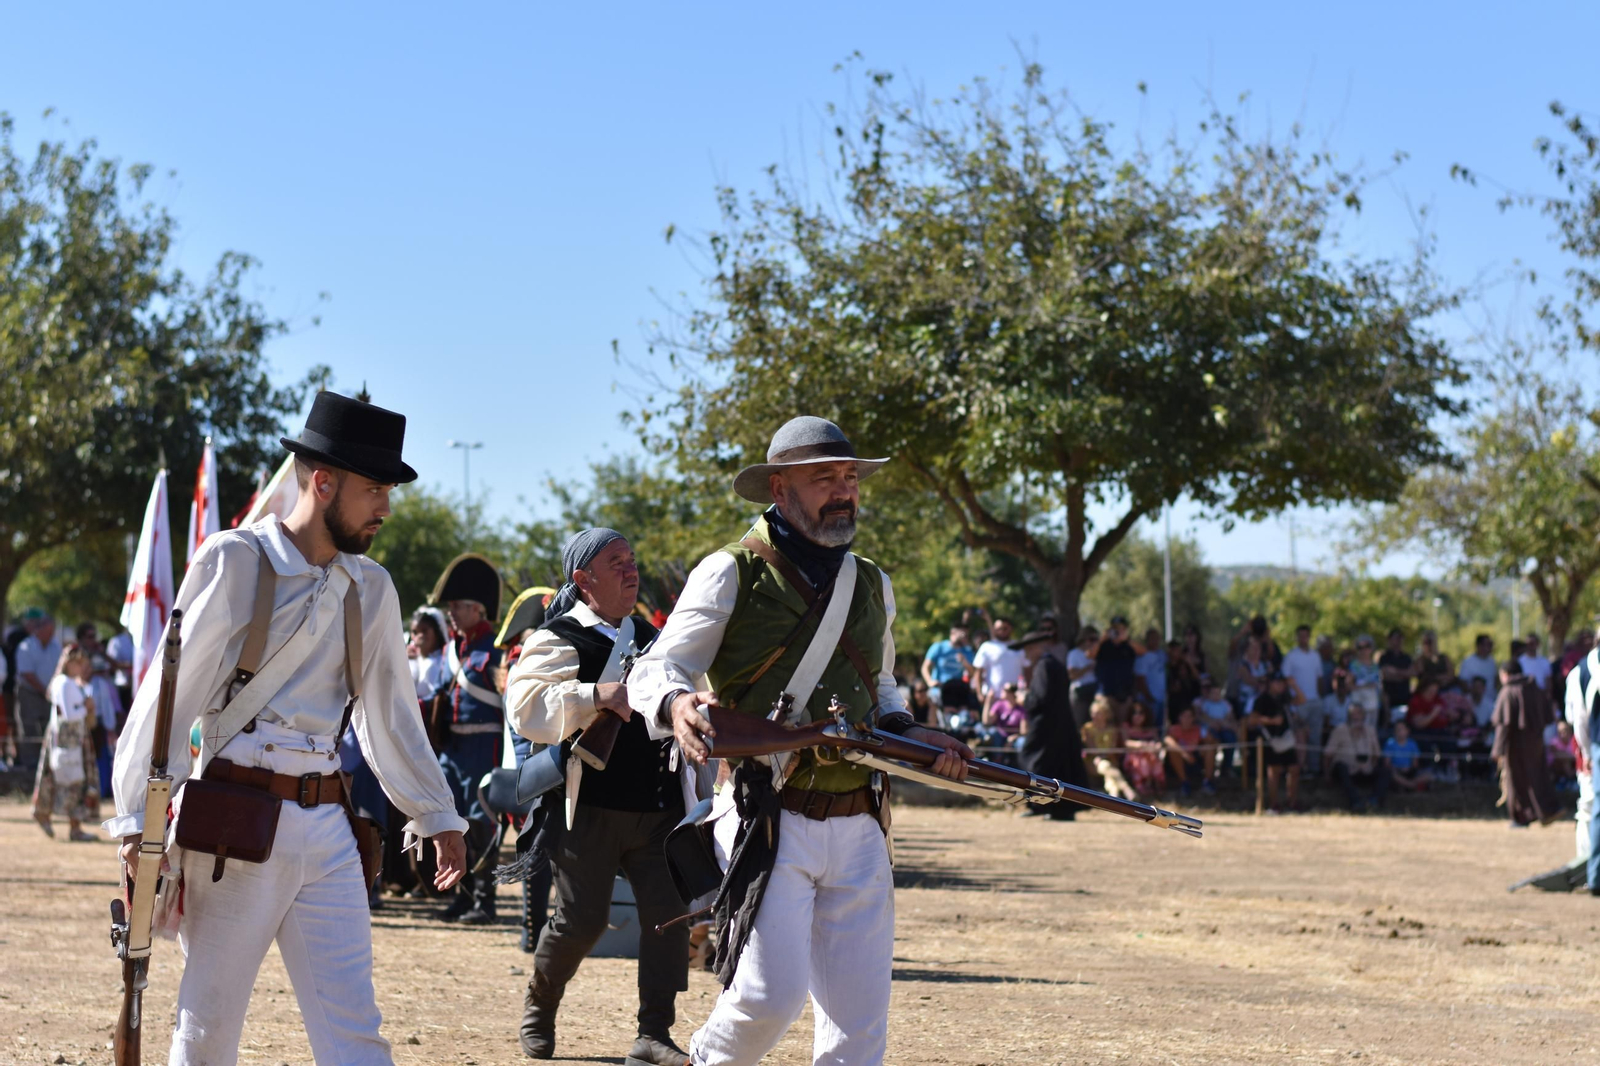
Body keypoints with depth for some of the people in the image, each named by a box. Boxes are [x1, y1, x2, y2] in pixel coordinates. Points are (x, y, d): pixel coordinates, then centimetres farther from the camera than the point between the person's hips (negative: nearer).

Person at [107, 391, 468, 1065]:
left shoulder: (371, 588, 11)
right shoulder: (234, 561, -5)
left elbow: (391, 713, 20)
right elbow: (170, 694, -7)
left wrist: (437, 815, 21)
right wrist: (139, 820, -10)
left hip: (327, 830, 5)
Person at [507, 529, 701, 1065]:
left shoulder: (650, 637, 16)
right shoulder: (557, 641, -4)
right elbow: (525, 708, -19)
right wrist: (596, 695, -27)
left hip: (658, 806, 5)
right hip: (590, 809, -5)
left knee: (669, 911, -6)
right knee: (582, 919, -3)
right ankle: (538, 1005, 25)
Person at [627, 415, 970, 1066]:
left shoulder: (872, 586, 17)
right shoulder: (733, 574, -1)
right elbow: (654, 671, -4)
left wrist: (910, 735, 8)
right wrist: (678, 703, -28)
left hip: (857, 829, 5)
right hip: (769, 822, -5)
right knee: (769, 996, -15)